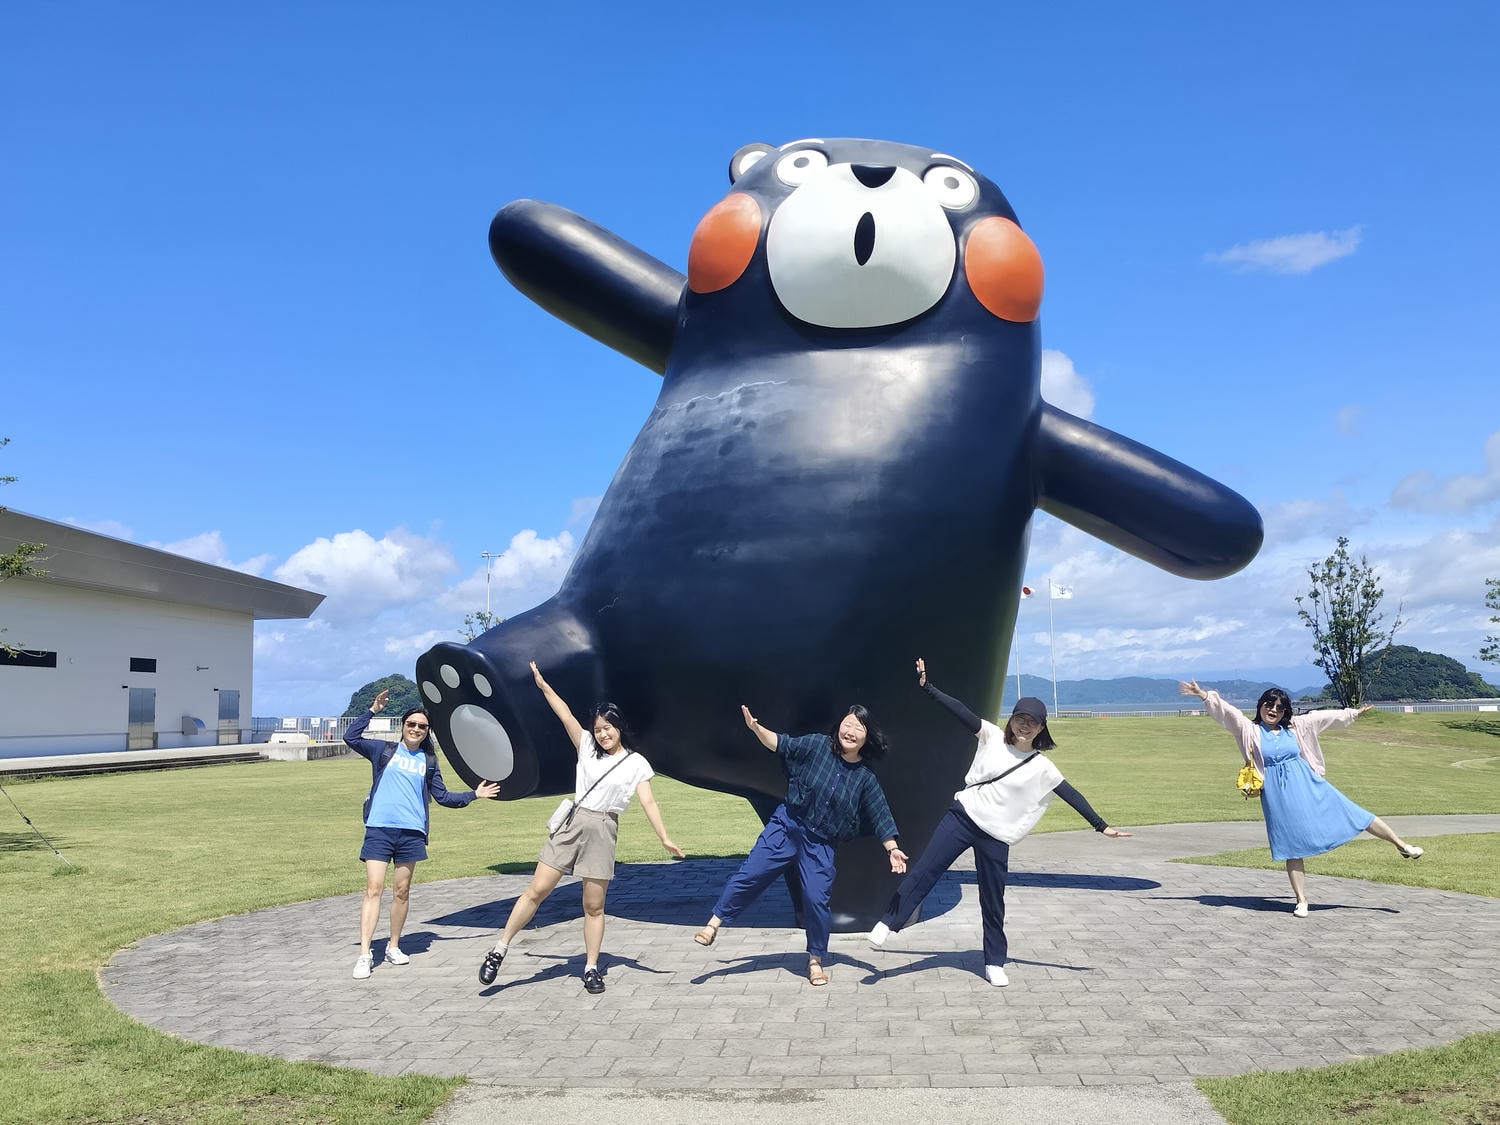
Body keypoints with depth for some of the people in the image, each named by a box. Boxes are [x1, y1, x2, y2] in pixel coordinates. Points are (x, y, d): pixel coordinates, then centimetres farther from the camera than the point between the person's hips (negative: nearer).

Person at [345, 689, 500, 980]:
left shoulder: (429, 761, 17)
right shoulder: (383, 749, 10)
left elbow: (443, 797, 21)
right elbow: (351, 737, 0)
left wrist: (474, 794, 16)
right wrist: (373, 710, -4)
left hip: (411, 833, 3)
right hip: (379, 829, -3)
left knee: (402, 891, 8)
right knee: (373, 889, -9)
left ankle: (393, 946, 22)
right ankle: (365, 954, -10)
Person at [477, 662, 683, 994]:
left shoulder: (636, 764, 2)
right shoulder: (587, 747, 9)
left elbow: (648, 802, -3)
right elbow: (565, 715, 2)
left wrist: (664, 837, -12)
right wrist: (542, 684, -3)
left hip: (602, 831, -2)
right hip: (570, 823, 2)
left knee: (594, 905, 3)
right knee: (536, 890, -1)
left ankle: (591, 968, 14)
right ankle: (498, 951, 6)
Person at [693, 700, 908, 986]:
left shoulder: (866, 778, -4)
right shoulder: (817, 745, -7)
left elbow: (880, 817, -1)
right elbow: (781, 744, -9)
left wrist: (893, 849, -9)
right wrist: (756, 728, -25)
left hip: (821, 844, 0)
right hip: (787, 826, 0)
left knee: (816, 899, -6)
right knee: (750, 874, -2)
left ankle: (815, 960, 14)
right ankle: (714, 923, 14)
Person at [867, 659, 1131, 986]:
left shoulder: (1041, 768, -1)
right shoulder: (992, 737, 0)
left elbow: (1072, 796, 0)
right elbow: (961, 711, -6)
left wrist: (1101, 826, -4)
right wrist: (926, 685, -14)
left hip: (996, 836, 0)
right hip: (962, 816, 0)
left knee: (993, 902, 6)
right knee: (924, 871, -6)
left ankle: (995, 963, 21)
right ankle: (887, 924, 4)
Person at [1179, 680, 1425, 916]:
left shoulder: (1295, 727, 8)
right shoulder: (1250, 730, -1)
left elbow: (1324, 716, 17)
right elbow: (1227, 713, -13)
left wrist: (1353, 713, 23)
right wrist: (1204, 695, -26)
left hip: (1308, 787, 2)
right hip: (1279, 797, -2)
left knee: (1348, 813, 4)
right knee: (1292, 847, 2)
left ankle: (1401, 844, 22)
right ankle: (1301, 900, 10)